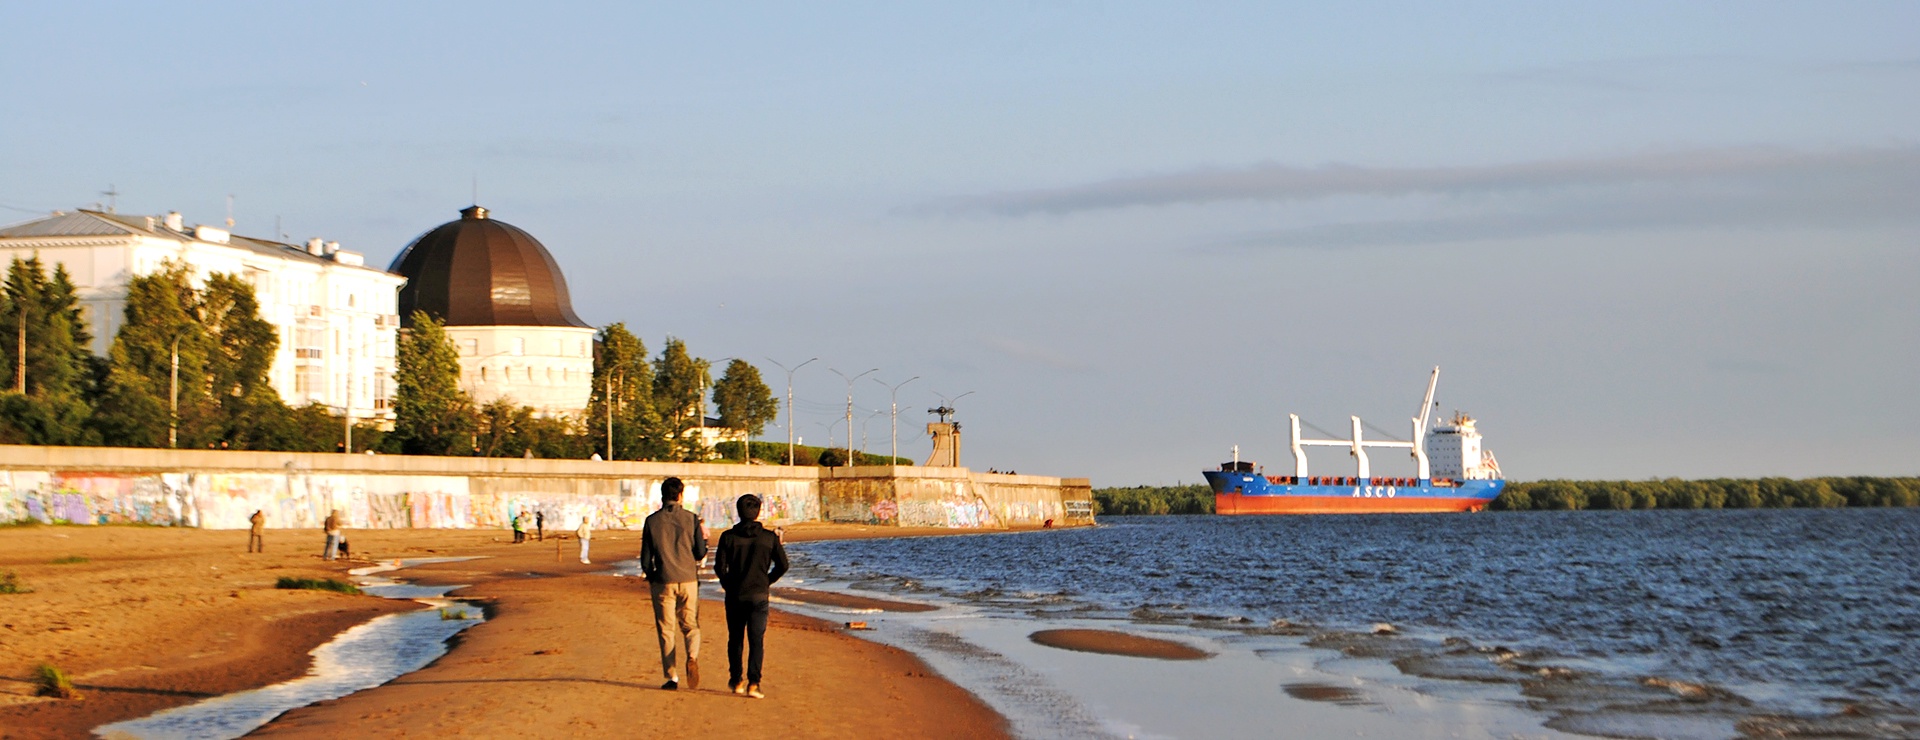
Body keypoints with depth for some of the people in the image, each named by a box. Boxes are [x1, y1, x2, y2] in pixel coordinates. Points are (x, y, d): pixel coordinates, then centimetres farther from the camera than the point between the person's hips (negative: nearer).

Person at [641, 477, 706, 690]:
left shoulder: (652, 521, -3)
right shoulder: (691, 519, -3)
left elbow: (646, 558, 0)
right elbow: (700, 554, 0)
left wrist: (650, 577, 19)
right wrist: (704, 538, 20)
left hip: (663, 582, -1)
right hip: (688, 580, 1)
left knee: (666, 630, 7)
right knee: (690, 625, 12)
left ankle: (672, 677, 5)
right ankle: (692, 657, -18)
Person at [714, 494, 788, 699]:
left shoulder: (728, 537, -4)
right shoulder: (769, 538, -2)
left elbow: (719, 567, -7)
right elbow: (783, 565, 0)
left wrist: (727, 584, 11)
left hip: (735, 595, 1)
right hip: (759, 596, 0)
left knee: (735, 639, 15)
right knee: (756, 641, -1)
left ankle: (736, 681, 19)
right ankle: (753, 683, -11)